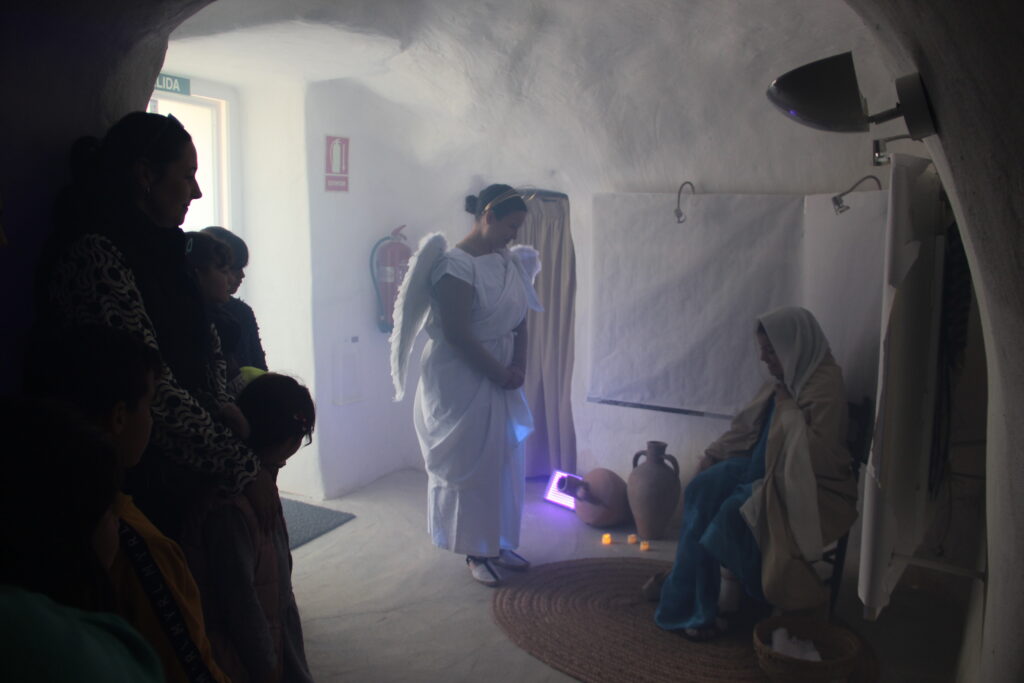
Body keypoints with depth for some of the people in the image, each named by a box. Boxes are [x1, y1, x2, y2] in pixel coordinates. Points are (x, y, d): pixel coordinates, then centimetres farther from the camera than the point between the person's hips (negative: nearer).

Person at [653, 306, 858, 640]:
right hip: (767, 466, 8)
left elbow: (814, 452, -26)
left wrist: (787, 405, -19)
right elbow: (747, 426, 14)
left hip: (813, 487, -8)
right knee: (702, 489, -15)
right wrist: (713, 454, 3)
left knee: (735, 511, -29)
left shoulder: (825, 384, -18)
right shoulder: (784, 380, 8)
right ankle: (696, 604, -14)